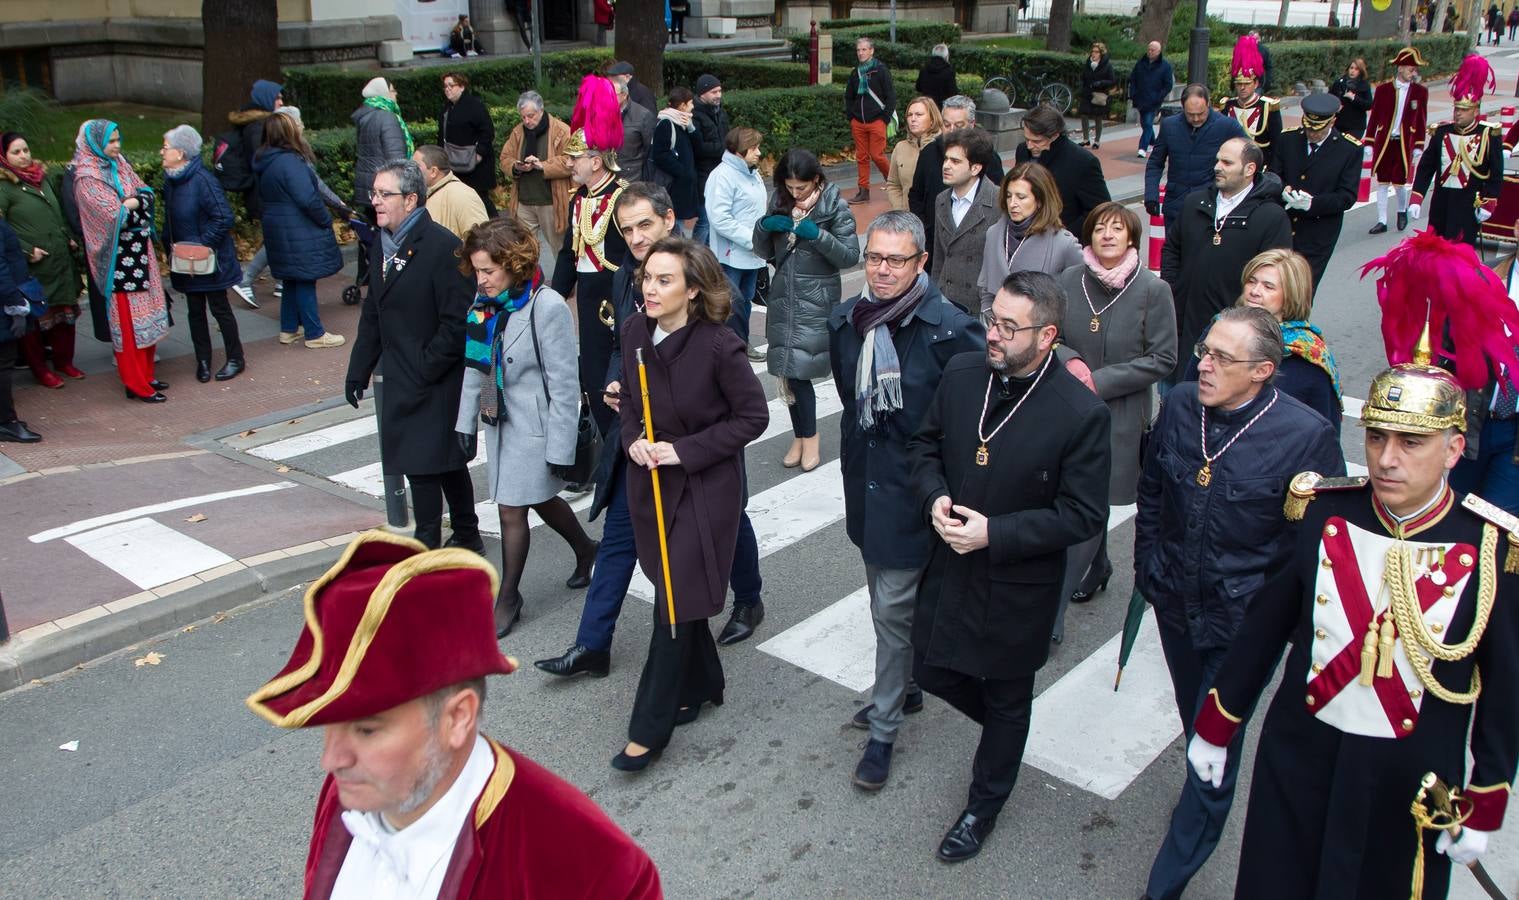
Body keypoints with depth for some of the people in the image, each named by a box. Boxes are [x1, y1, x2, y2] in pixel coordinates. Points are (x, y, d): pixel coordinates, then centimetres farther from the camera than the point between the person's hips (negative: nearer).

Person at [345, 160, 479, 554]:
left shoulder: (442, 246, -17)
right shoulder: (382, 242, 9)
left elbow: (457, 322, -19)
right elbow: (373, 313, 15)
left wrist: (424, 369, -17)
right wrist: (358, 370, 13)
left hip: (435, 381, -8)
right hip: (400, 381, 8)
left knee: (422, 465, -5)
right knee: (447, 461, 18)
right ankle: (467, 538, 31)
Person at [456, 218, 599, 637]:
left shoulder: (547, 307, -21)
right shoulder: (485, 302, 0)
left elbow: (564, 383, -18)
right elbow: (475, 366, 9)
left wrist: (560, 446, -17)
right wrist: (466, 421, 10)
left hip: (534, 425, -7)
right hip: (499, 418, 7)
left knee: (512, 508, 0)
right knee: (540, 499, 20)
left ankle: (508, 599, 17)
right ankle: (586, 551, 45)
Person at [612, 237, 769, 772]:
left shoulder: (719, 346, -20)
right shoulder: (635, 332, -3)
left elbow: (753, 416, -13)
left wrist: (686, 450, -18)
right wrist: (633, 438, -7)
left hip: (705, 486, -6)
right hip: (650, 482, 6)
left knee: (676, 601, -3)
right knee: (676, 589, 17)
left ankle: (649, 729, 8)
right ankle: (700, 686, 39)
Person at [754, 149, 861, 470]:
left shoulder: (834, 206, -6)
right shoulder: (779, 201, 8)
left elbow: (850, 256, -8)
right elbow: (764, 252, 12)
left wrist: (817, 235, -22)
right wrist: (764, 226, -9)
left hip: (816, 300, -5)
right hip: (783, 297, 5)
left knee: (797, 369, -10)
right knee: (788, 370, 5)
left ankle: (808, 437, 8)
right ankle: (802, 435, 19)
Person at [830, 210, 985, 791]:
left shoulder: (950, 328, -19)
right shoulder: (845, 320, 1)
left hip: (913, 487, -6)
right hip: (864, 481, 6)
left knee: (893, 609, 0)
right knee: (886, 596, 21)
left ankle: (883, 729, 17)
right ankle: (906, 687, 43)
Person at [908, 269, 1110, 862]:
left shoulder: (1081, 413, -23)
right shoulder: (961, 374, -8)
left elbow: (1084, 515, -18)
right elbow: (925, 443, 7)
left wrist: (995, 534, -25)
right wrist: (934, 497, -14)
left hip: (1018, 585, -4)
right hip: (951, 568, 5)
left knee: (1006, 701, 17)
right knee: (934, 673, 19)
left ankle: (984, 805, 42)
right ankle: (1003, 727, 52)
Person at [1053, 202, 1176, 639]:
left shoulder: (1153, 290, -9)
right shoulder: (1068, 281, -2)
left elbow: (1163, 359, -7)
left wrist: (1101, 381, -15)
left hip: (1120, 419, -4)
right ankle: (1097, 569, 46)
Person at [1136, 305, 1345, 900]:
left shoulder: (1306, 436, -20)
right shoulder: (1179, 405, -7)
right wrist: (1147, 571, 10)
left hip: (1245, 622, -4)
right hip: (1175, 604, 5)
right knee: (1196, 723, 25)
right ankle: (1210, 799, 54)